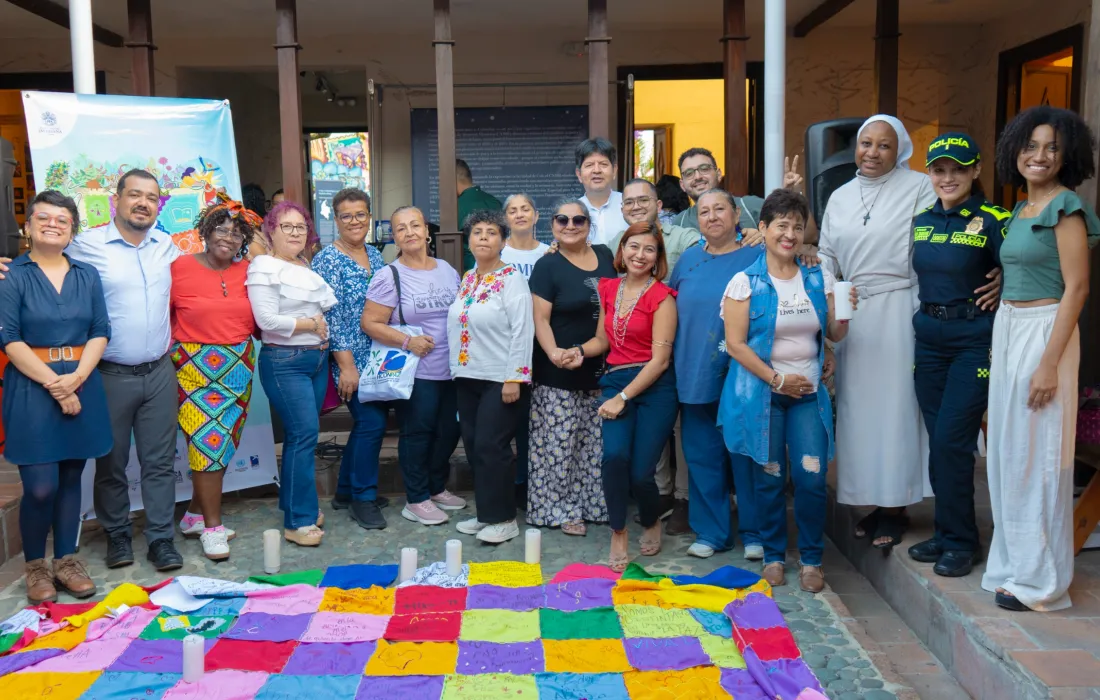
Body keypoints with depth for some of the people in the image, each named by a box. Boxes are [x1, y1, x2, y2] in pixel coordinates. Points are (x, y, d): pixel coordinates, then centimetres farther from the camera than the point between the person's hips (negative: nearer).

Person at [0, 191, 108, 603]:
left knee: (71, 479, 10)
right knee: (41, 487, -5)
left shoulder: (87, 275, 9)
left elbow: (100, 333, 5)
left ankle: (66, 561, 23)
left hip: (82, 386, 4)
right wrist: (52, 383, -14)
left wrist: (76, 377, -10)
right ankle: (35, 566, 15)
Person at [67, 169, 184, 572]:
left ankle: (161, 538, 17)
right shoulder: (87, 245, -7)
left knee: (159, 461, 8)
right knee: (111, 463, 10)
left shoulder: (167, 246, 7)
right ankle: (117, 534, 28)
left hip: (159, 373, 3)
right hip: (110, 375, -3)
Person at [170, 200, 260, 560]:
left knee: (224, 444, 10)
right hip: (194, 367, -5)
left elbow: (257, 323, 13)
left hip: (237, 367, 5)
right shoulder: (181, 267, -4)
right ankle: (213, 527, 2)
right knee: (209, 440, -7)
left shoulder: (246, 272, 7)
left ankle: (195, 515, 26)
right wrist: (166, 356, -8)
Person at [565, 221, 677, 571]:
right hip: (615, 381, 4)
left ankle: (651, 523, 26)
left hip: (655, 387, -3)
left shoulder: (662, 296, -6)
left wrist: (622, 398, -14)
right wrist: (582, 351, -2)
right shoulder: (609, 288, 11)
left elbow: (660, 359, -10)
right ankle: (618, 533, -2)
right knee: (615, 455, -22)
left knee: (640, 473, -8)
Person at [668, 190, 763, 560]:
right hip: (696, 376, 4)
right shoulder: (688, 259, 10)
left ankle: (755, 533, 18)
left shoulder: (756, 258, -1)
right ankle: (710, 532, 23)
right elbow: (669, 304, 21)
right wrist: (679, 356, 14)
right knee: (702, 456, 10)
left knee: (747, 456, 3)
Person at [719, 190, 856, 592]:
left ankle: (811, 559, 14)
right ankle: (773, 555, 22)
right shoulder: (746, 282, -3)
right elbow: (735, 343, -8)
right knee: (770, 477, 4)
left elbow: (834, 335, 11)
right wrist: (777, 379, -12)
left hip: (808, 392, 3)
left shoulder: (818, 279, 8)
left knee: (812, 477, -3)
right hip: (762, 392, -3)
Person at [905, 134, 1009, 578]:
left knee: (951, 441, -7)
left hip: (975, 341, -6)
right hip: (928, 339, 6)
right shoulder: (921, 221, 10)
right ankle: (946, 533, 23)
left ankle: (961, 541, 8)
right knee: (939, 441, 10)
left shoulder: (993, 221, -9)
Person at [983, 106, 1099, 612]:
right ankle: (1015, 564, 25)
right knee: (1007, 451, 13)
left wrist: (1050, 362, -20)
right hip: (1007, 329, 9)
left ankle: (1040, 580, 9)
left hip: (1043, 332, -8)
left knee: (1034, 455, -3)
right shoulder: (1021, 209, 14)